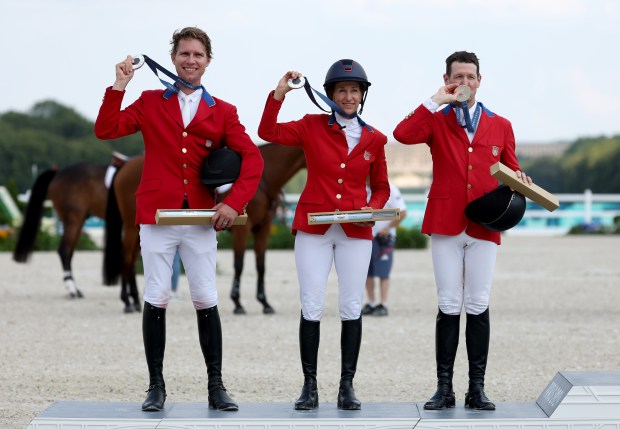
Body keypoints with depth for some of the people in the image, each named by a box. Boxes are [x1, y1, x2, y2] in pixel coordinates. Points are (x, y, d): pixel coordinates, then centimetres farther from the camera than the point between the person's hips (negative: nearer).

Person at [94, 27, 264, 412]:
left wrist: (235, 202, -13)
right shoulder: (150, 103, 7)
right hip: (157, 217, 0)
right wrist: (119, 87, -11)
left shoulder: (223, 113, 5)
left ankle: (216, 387, 9)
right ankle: (156, 386, 7)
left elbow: (252, 158, -2)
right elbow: (106, 130, -3)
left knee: (206, 301, 1)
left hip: (202, 219, 0)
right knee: (156, 300, 0)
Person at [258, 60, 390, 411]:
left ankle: (347, 386, 8)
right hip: (313, 228, -1)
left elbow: (382, 187, 14)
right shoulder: (312, 127, 3)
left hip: (356, 232, 1)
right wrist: (279, 94, -15)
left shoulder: (374, 139, 7)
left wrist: (372, 208, -6)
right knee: (312, 307, -2)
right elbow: (269, 132, -8)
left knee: (351, 308, 1)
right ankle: (310, 386, 4)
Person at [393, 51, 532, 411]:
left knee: (478, 306, 1)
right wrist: (435, 101, -12)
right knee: (449, 307, -1)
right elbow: (403, 134, -14)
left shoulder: (501, 126, 13)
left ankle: (477, 388, 6)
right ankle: (444, 388, 3)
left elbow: (511, 172, 16)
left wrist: (519, 180, -7)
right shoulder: (437, 122, 7)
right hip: (446, 226, -1)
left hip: (485, 228, 1)